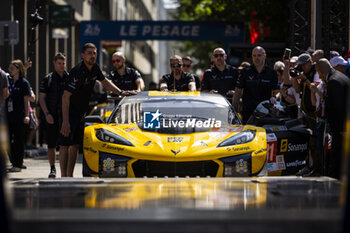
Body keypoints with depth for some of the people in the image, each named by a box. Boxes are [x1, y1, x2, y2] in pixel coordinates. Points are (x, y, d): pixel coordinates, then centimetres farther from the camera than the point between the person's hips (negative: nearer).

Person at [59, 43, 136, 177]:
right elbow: (66, 96, -26)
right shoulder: (77, 72, -23)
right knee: (65, 145, -9)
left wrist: (121, 92, 10)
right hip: (69, 112, -8)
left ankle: (70, 176, 14)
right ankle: (63, 176, -10)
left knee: (75, 145, 9)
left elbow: (105, 82, 23)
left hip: (82, 112, 8)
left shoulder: (95, 68, 1)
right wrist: (65, 121, -30)